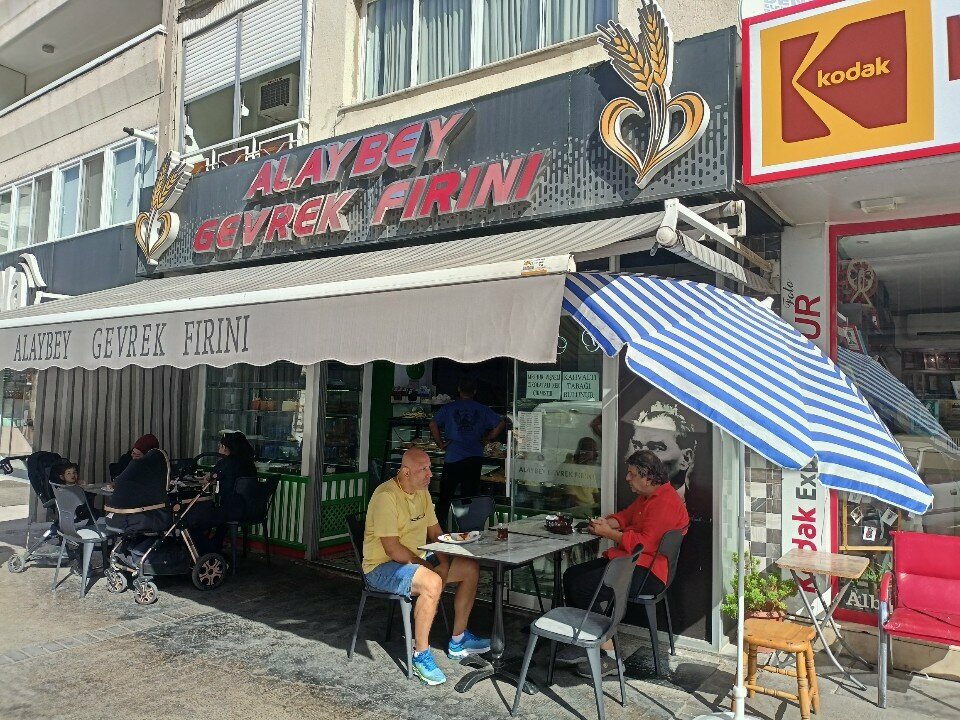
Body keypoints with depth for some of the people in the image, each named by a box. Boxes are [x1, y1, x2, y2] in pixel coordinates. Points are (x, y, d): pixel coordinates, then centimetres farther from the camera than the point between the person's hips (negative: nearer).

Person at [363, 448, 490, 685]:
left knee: (471, 569, 2)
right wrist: (424, 564, -19)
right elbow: (392, 548, -26)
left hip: (417, 559, 9)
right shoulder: (386, 496, -23)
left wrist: (443, 562, -4)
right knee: (432, 583, -36)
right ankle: (421, 655, -18)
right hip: (383, 567, -9)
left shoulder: (422, 492, 6)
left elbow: (435, 532, 12)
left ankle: (458, 641, 13)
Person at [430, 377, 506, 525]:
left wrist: (440, 444, 2)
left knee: (445, 496, 7)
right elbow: (501, 423, 2)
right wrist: (486, 440, 9)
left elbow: (433, 424, -7)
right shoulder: (482, 409, 7)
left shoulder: (449, 408, 3)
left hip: (453, 458, -1)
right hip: (475, 458, 2)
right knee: (471, 496, 10)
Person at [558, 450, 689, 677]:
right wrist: (607, 522, 5)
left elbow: (644, 543, -24)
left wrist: (609, 533, -15)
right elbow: (626, 516, 28)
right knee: (571, 575, 3)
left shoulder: (666, 503, -18)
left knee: (582, 589, -22)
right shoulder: (646, 497, 17)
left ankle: (608, 656, -11)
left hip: (647, 572, -11)